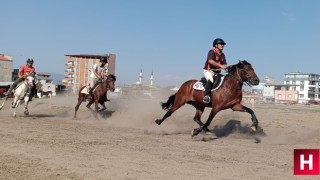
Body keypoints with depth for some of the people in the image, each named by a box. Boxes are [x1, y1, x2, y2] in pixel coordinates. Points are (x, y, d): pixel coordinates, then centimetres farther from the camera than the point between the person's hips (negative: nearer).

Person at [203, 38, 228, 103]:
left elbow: (225, 64, 12)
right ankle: (206, 96, -38)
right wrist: (220, 65, -30)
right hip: (208, 70, -8)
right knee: (210, 80, -35)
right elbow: (210, 61, -26)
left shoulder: (222, 55, 15)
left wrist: (226, 67, -13)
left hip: (217, 72, 8)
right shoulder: (212, 52, -8)